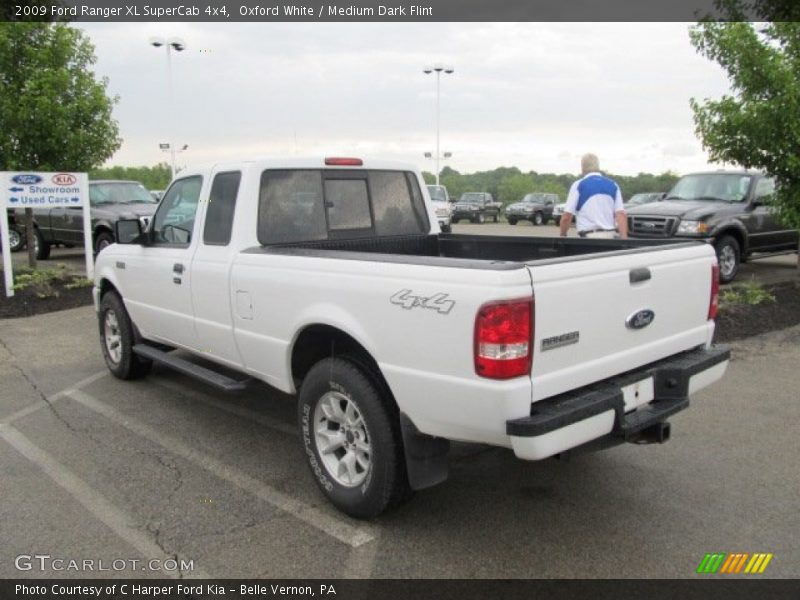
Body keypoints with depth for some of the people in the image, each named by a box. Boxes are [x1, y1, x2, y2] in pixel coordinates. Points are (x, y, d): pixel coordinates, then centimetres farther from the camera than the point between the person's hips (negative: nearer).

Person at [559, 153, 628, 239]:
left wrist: (562, 235, 12)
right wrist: (624, 239, -3)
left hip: (589, 236, -4)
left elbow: (566, 217, -4)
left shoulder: (578, 185, 0)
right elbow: (621, 215, 0)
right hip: (611, 236, 4)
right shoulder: (613, 185, 11)